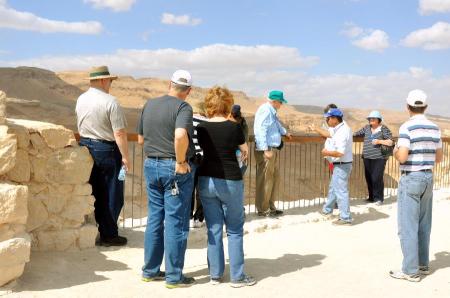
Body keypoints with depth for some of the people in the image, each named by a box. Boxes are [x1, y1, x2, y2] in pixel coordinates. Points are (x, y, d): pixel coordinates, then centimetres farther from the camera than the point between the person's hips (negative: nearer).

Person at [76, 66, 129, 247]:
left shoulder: (81, 100, 5)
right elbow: (119, 133, -19)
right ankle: (108, 235, 10)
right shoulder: (110, 102, -17)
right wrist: (125, 156, -13)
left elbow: (80, 126, 14)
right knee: (111, 196, 4)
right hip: (106, 150, -7)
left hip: (85, 147, 7)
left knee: (92, 192, 16)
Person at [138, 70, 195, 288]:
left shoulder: (149, 104, 7)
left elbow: (140, 139, 14)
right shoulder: (183, 107, -13)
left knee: (155, 219, 15)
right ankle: (174, 276, 9)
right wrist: (181, 162, -20)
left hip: (151, 165, 6)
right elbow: (180, 135, -31)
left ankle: (150, 270, 22)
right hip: (175, 168, -6)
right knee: (175, 222, 2)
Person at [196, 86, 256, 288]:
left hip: (206, 181, 3)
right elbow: (245, 150, 8)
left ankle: (215, 274, 18)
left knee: (213, 229, 12)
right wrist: (243, 154, 30)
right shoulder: (233, 127, -9)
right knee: (235, 230, 8)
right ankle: (237, 277, 11)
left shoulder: (201, 128, -2)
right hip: (229, 181, -3)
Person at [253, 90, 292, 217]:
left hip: (273, 149, 11)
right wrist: (266, 150, -28)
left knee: (275, 178, 17)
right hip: (266, 150, -11)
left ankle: (271, 206, 27)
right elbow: (260, 130, -24)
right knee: (265, 180, -4)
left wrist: (285, 132, 55)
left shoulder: (272, 112, 17)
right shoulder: (265, 110, -16)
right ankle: (263, 210, 4)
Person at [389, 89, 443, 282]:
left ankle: (411, 270, -1)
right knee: (424, 225, 16)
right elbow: (438, 158, 13)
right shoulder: (434, 128, 6)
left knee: (408, 226, -3)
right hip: (428, 177, 7)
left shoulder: (407, 127, -14)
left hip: (411, 179, -7)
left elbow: (402, 157, -21)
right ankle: (423, 264, 24)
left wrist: (395, 151, 1)